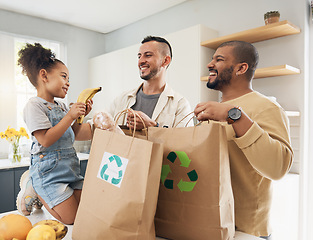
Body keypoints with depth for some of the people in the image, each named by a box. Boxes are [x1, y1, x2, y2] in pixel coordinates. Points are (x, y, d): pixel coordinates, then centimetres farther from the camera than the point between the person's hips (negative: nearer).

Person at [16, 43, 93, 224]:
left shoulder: (62, 106, 13)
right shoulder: (34, 105, -12)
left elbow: (74, 135, 18)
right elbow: (46, 140, -22)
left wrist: (80, 116, 4)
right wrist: (70, 116, -21)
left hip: (70, 167, 8)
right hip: (49, 170, -8)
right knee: (72, 219, -5)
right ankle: (33, 190, 13)